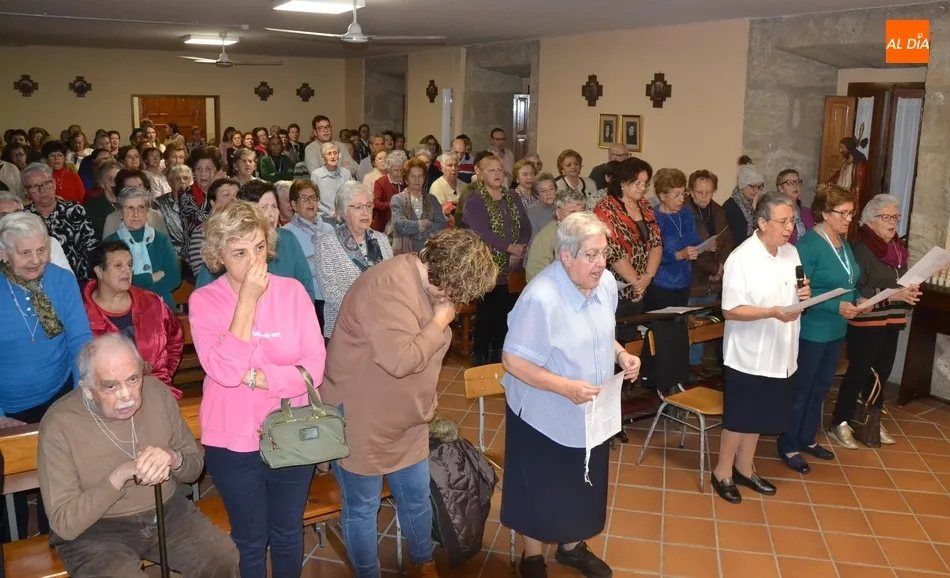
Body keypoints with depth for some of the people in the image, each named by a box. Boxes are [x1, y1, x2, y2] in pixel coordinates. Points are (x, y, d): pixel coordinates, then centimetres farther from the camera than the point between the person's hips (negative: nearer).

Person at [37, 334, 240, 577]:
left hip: (168, 511, 3)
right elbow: (65, 523, -17)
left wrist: (174, 459, -20)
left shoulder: (157, 392, -6)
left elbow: (195, 465, 4)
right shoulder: (58, 426, -18)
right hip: (96, 531, -3)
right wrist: (119, 475, -29)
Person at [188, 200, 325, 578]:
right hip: (233, 442, -1)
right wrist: (247, 300, -24)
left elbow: (314, 368, -12)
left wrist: (254, 377, -21)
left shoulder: (292, 291, -8)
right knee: (250, 539, 18)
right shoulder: (203, 301, -11)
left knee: (288, 533, 21)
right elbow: (224, 371, -24)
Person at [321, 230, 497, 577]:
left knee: (417, 499, 20)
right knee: (362, 509, 10)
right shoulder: (390, 286, -28)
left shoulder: (428, 283, 3)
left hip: (406, 420, 9)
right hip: (360, 421, -8)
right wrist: (440, 321, -23)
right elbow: (400, 359, -35)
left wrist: (425, 402, 14)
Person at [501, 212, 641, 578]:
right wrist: (566, 387, -32)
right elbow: (513, 361, -26)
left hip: (590, 413, 7)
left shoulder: (606, 282, -6)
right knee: (541, 489, 13)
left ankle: (572, 546, 48)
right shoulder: (541, 298, -30)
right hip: (544, 415, -6)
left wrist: (621, 354, -8)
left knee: (583, 485, 23)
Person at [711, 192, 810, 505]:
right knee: (739, 418, 6)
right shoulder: (741, 259, -19)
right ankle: (722, 472, 23)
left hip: (780, 353, 7)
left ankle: (744, 469, 34)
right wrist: (772, 312, -30)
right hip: (748, 355, -7)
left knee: (759, 417, 18)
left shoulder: (791, 253, 4)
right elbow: (730, 311, -20)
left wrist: (804, 294, -6)